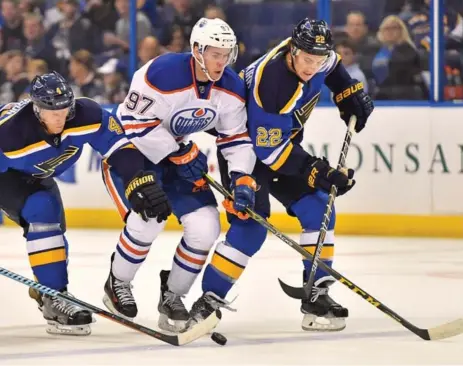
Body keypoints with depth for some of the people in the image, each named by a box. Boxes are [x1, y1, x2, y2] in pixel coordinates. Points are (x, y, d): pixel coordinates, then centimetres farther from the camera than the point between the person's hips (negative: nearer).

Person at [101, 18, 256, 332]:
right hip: (132, 149, -6)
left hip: (181, 155, 6)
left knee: (205, 228, -7)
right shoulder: (163, 74, -30)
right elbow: (136, 123, -26)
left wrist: (242, 179, -17)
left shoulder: (231, 88, -10)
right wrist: (180, 154, -25)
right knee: (148, 221, -24)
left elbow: (236, 138, -2)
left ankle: (172, 295, 14)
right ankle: (117, 284, 4)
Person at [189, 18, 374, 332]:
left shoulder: (316, 56, -14)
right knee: (251, 226, -20)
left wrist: (350, 94, 7)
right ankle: (208, 303, -14)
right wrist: (317, 171, -30)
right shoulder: (269, 83, -36)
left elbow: (331, 65, 16)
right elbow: (269, 150, -31)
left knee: (318, 209, -3)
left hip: (283, 141, 8)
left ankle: (316, 295, 3)